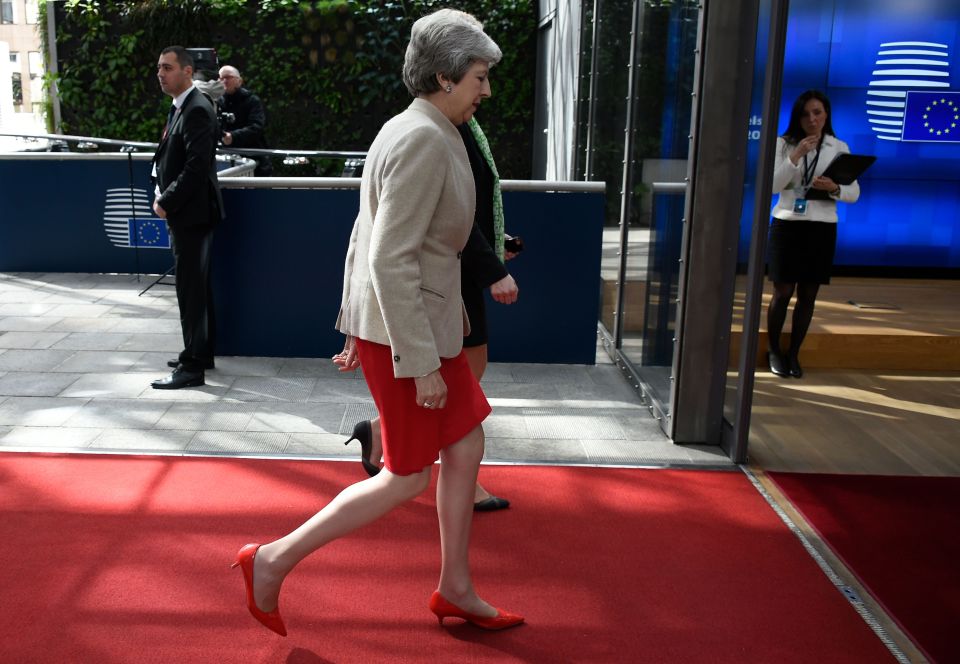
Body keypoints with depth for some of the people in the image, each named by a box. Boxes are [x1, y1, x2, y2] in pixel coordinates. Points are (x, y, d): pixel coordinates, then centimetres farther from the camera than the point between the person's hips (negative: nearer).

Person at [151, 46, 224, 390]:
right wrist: (160, 192, 6)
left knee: (191, 288, -6)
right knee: (195, 285, 16)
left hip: (192, 213, -10)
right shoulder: (179, 108, 14)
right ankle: (202, 351, 27)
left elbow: (196, 167, -23)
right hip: (185, 211, 10)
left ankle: (193, 365, 0)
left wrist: (166, 203, -16)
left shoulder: (197, 110, -16)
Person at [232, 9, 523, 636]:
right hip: (407, 332, -10)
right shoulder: (425, 141, -20)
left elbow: (364, 238, 15)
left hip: (426, 321, 10)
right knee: (406, 478, 4)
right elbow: (391, 260, -26)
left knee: (467, 448, 16)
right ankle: (273, 561, 15)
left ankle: (456, 589, 31)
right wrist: (422, 363, -24)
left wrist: (355, 324, 19)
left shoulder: (410, 131, 11)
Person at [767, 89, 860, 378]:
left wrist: (834, 188, -18)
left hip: (822, 228, 2)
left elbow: (854, 193, 3)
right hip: (788, 224, -2)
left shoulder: (839, 148, 5)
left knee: (808, 295, 6)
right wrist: (795, 156, -20)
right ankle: (773, 351, 19)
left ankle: (793, 354, 19)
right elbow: (772, 186, -10)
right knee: (782, 292, 0)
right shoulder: (784, 143, 0)